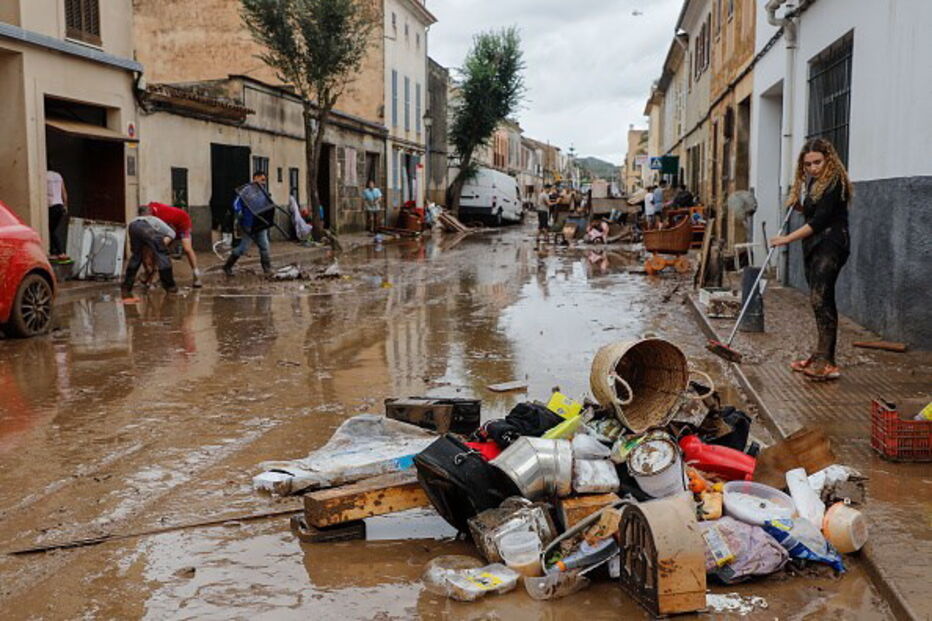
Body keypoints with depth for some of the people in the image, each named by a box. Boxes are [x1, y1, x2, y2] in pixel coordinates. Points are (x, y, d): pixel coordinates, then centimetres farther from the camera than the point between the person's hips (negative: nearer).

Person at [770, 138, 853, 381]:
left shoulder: (835, 183, -12)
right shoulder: (812, 182, 17)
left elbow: (820, 220, -18)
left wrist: (788, 238, -16)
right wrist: (797, 204, 6)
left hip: (831, 245, -9)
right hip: (814, 246, 9)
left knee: (820, 298, -17)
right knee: (820, 300, 10)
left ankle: (827, 363, -19)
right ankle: (821, 356, 16)